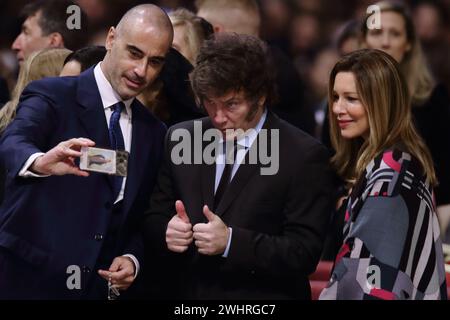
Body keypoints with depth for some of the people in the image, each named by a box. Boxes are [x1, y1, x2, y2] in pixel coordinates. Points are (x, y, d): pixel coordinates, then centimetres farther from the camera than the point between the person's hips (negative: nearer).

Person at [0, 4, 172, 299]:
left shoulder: (154, 133, 11)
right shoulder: (51, 96, -7)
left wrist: (132, 258, -3)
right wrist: (41, 162, -48)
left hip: (99, 287, 5)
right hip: (29, 282, -5)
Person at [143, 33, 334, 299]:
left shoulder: (304, 156, -13)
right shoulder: (180, 138, 1)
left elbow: (305, 253, -16)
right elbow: (153, 219, 6)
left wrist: (231, 241, -27)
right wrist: (166, 231, -16)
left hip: (260, 299, -4)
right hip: (181, 292, 4)